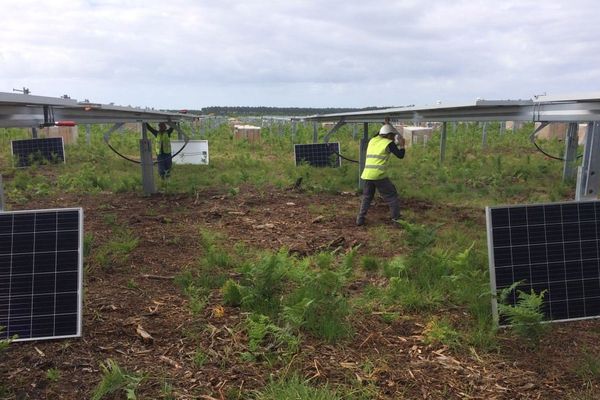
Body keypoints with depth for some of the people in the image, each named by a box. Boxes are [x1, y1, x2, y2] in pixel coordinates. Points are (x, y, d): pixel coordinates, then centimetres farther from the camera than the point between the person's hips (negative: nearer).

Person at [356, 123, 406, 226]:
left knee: (367, 197, 18)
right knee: (391, 196, 9)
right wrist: (402, 145, 18)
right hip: (379, 175, -5)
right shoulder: (389, 143, 0)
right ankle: (397, 218, 10)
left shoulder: (372, 140, 15)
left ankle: (360, 218, 10)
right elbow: (400, 155, 3)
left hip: (367, 174, 5)